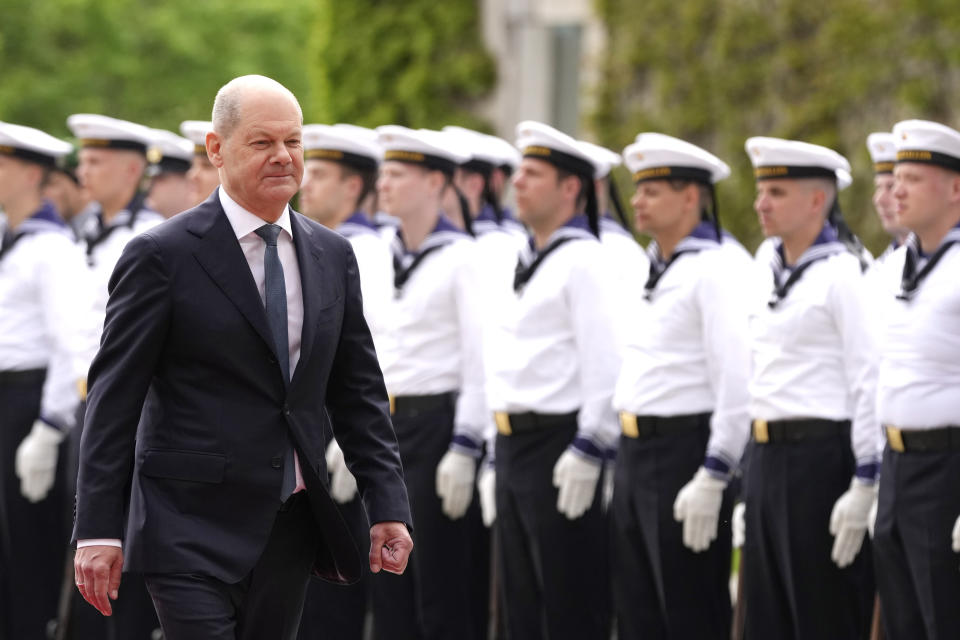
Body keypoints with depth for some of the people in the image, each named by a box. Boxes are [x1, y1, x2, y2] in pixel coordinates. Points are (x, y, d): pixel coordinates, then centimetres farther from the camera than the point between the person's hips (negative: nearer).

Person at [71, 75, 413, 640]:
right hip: (192, 531, -5)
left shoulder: (332, 256, 11)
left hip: (292, 529, 5)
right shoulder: (162, 255, -6)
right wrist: (99, 529, -12)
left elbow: (359, 390, 14)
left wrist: (388, 506, 6)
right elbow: (114, 397, -7)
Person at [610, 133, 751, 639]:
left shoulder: (717, 270, -13)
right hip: (633, 454, 9)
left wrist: (713, 478, -23)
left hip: (684, 453, -9)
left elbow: (739, 379, -20)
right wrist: (628, 458, 16)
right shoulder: (654, 269, 15)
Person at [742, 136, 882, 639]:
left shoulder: (842, 274, -10)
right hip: (766, 460, 8)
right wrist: (750, 483, 17)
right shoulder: (767, 275, 14)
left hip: (820, 458, -8)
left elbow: (870, 384, -14)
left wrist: (864, 486, -18)